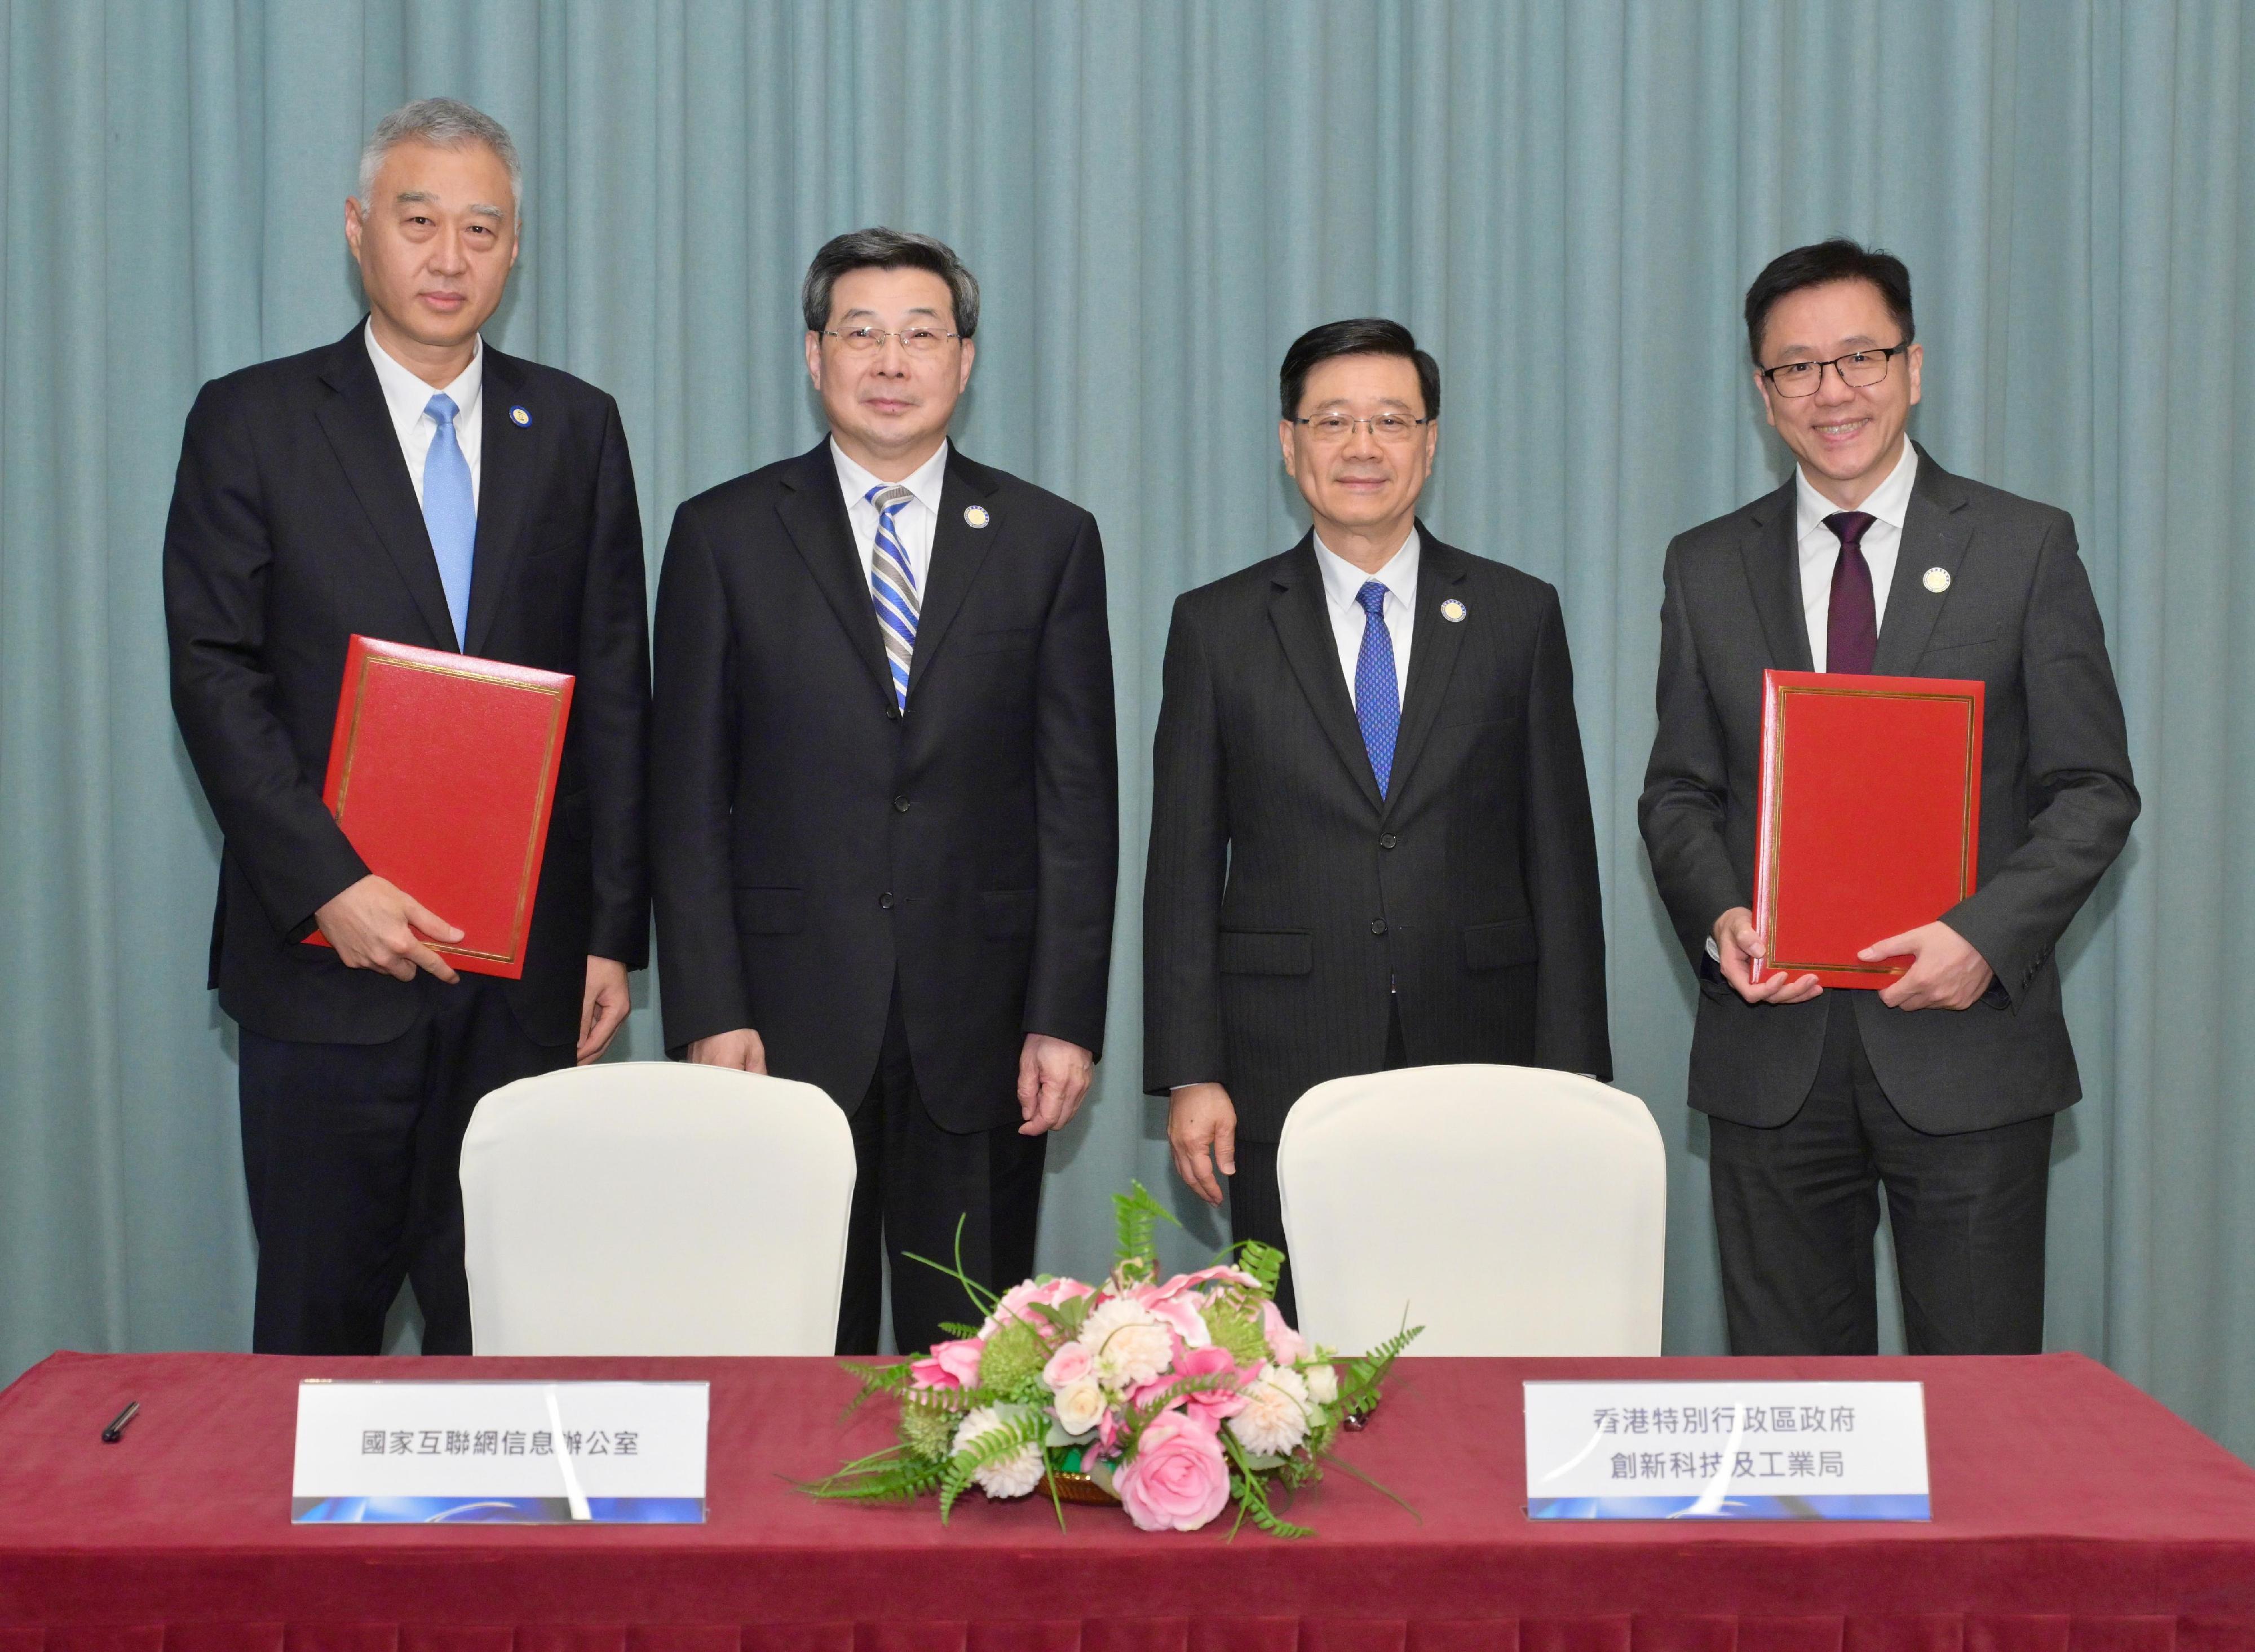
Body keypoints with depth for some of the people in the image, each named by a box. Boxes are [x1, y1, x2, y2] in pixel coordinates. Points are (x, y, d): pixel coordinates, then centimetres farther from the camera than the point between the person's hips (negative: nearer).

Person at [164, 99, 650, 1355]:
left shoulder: (575, 429, 9)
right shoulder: (252, 423, 2)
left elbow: (615, 692, 8)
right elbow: (216, 677, -4)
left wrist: (613, 932, 3)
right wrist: (327, 885, -15)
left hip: (527, 966, 2)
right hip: (329, 958, -2)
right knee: (317, 1316, 6)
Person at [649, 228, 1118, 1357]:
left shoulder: (1049, 541, 7)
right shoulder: (723, 535, 5)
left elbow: (1077, 798, 5)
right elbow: (689, 797, 2)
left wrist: (1066, 1017, -2)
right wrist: (709, 1012, -6)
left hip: (979, 1022, 1)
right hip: (787, 1019, 0)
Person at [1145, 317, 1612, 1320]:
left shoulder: (1517, 617, 7)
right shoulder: (1217, 627, 6)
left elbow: (1561, 858, 6)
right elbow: (1183, 869, 5)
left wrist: (1571, 1074, 0)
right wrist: (1188, 1074, -3)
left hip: (1478, 1059, 1)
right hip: (1284, 1075, 0)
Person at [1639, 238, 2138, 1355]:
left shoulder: (2027, 549, 2)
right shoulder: (1707, 569, 9)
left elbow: (2093, 789, 1)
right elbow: (1677, 792, 12)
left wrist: (1987, 933, -15)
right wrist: (1718, 918, -8)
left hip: (1967, 1045, -2)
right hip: (1772, 1056, 2)